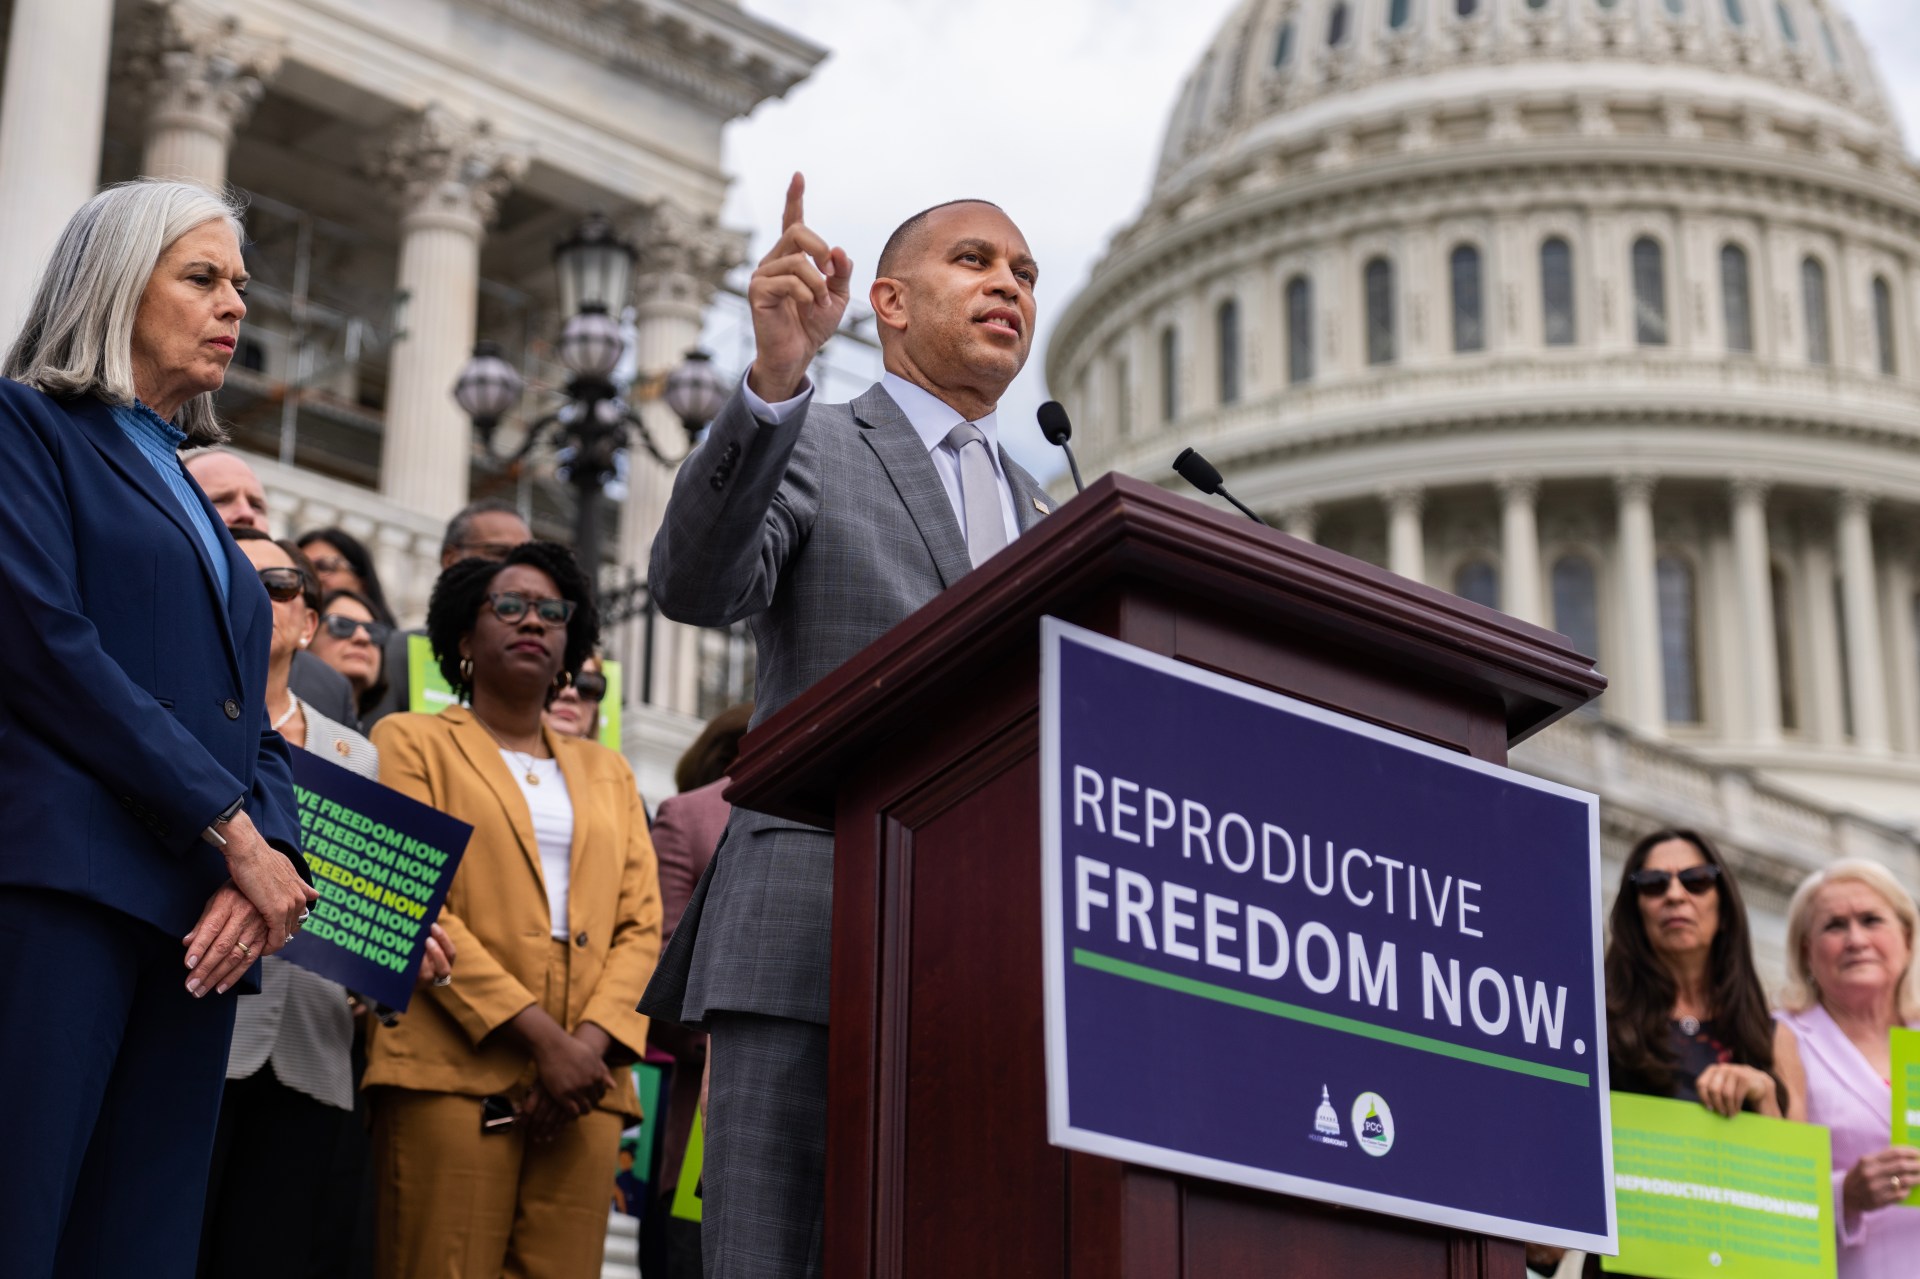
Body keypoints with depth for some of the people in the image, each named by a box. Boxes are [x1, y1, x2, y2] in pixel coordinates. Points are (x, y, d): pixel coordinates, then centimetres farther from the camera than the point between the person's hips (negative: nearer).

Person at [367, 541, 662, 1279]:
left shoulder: (608, 774, 25)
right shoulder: (412, 742, 12)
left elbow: (641, 927, 14)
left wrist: (590, 1043, -6)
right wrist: (540, 1036, -11)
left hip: (583, 1083, 4)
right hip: (454, 1073, -4)